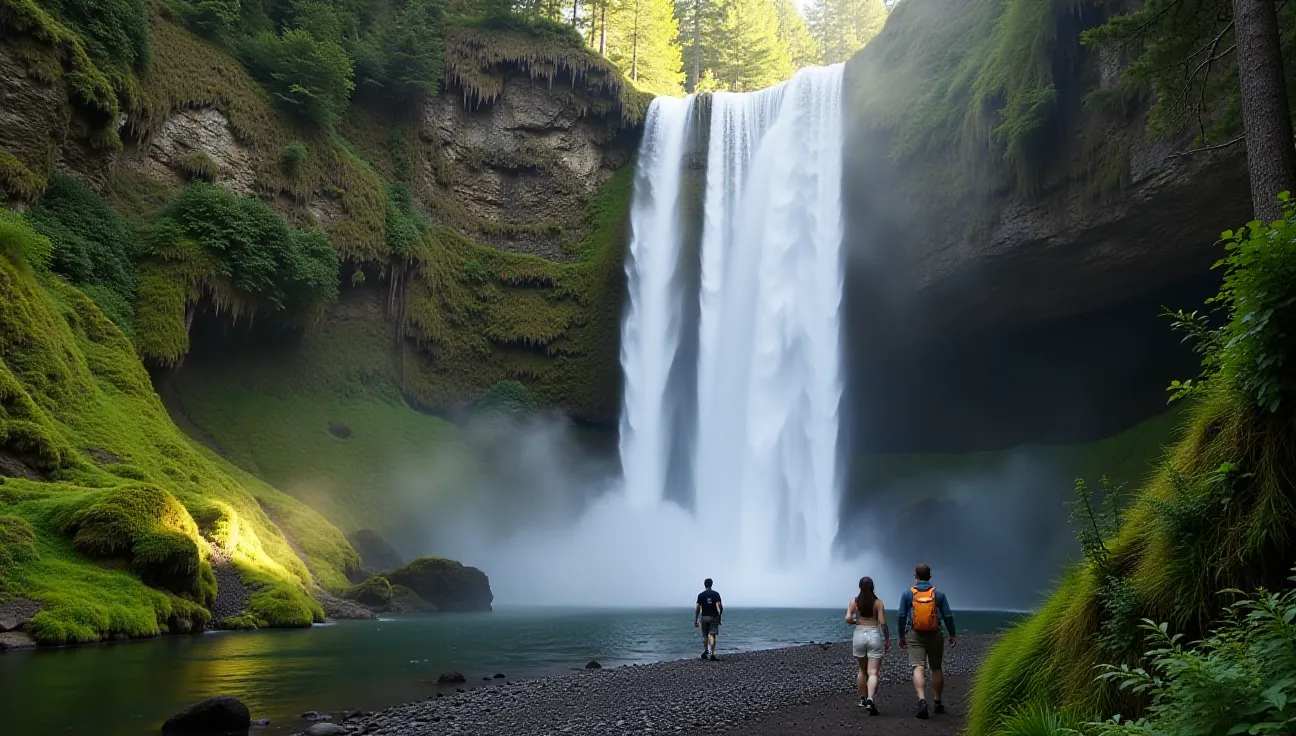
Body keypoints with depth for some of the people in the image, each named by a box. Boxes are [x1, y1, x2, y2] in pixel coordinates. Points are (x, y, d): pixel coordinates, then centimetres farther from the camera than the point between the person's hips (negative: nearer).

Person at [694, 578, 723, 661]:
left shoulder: (701, 595, 1)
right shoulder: (716, 594, 0)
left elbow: (697, 609, -1)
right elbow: (719, 607, -8)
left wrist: (695, 621, 3)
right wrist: (720, 616, 5)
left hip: (704, 617, 1)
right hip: (714, 617, -1)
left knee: (705, 635, 16)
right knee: (712, 635, -2)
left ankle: (705, 651, 18)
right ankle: (712, 654, -10)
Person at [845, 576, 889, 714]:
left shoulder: (854, 601, 1)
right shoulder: (878, 602, -2)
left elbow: (848, 619, -10)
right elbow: (883, 622, -7)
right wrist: (887, 639, 4)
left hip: (859, 635, 2)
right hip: (875, 636, -2)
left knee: (862, 670, 20)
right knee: (873, 673, -5)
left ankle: (863, 699, 28)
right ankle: (870, 700, -23)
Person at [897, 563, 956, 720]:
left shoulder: (908, 593, 1)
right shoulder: (938, 594, 3)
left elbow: (902, 616, 1)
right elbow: (948, 616, 3)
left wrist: (901, 636, 11)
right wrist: (952, 635, 13)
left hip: (914, 635, -2)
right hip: (934, 635, 2)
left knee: (918, 668, -9)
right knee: (936, 669, 15)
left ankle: (922, 700, -28)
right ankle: (938, 703, 22)